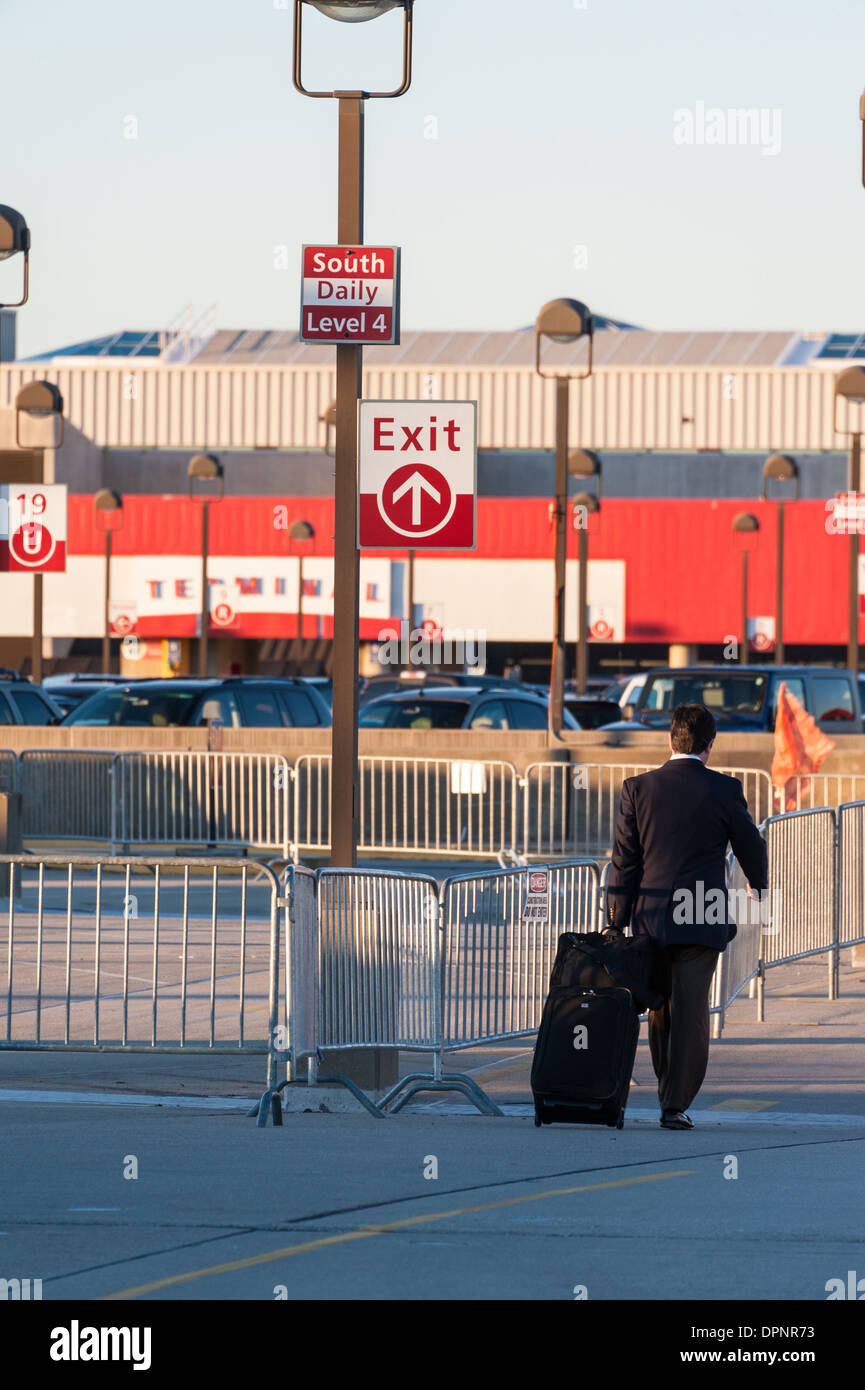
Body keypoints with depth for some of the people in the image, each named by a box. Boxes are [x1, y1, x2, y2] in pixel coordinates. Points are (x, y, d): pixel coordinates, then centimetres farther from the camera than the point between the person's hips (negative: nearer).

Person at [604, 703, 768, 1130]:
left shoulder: (637, 788, -1)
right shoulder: (724, 790, -5)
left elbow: (623, 861, 0)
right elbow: (751, 846, 8)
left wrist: (614, 922, 4)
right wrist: (758, 884, 30)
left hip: (652, 918, 2)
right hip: (702, 919, -2)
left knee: (660, 1013, 16)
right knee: (690, 1012, -2)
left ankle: (668, 1094, 25)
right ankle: (676, 1105, -7)